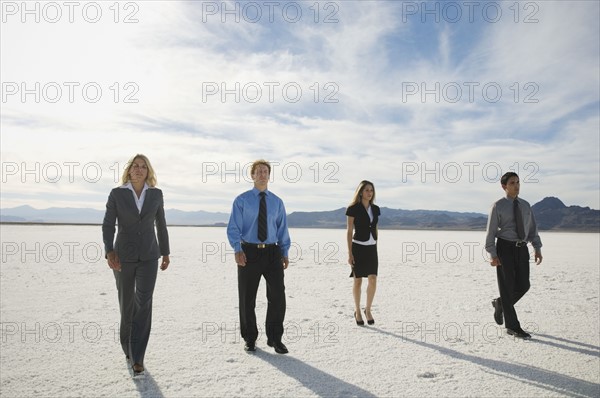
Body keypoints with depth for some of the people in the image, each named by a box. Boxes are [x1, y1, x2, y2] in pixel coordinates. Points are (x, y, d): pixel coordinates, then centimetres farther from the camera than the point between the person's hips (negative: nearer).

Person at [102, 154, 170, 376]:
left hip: (148, 256, 1)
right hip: (123, 255, 0)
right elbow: (108, 225, -8)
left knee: (143, 304, -11)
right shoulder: (117, 193, -2)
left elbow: (160, 224, 10)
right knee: (127, 304, 10)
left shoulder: (156, 194, 3)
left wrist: (165, 252, 12)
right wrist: (109, 252, -22)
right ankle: (128, 346, 35)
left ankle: (137, 358, -6)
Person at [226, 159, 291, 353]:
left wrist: (285, 252, 1)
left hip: (272, 252, 2)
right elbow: (233, 228, -5)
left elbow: (282, 229, 11)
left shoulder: (277, 201, 9)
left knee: (278, 295, -2)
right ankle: (250, 338, 25)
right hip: (249, 252, -2)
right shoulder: (241, 200, 0)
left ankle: (275, 338, 16)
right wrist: (237, 250, -20)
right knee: (247, 299, 7)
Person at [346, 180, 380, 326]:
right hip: (358, 247, -4)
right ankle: (357, 311, 20)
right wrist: (349, 253, -10)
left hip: (372, 248, 4)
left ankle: (368, 310, 14)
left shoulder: (375, 209, 9)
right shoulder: (353, 209, -6)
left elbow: (375, 229, 15)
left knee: (373, 280, -4)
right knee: (358, 281, 4)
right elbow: (349, 232, -6)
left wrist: (376, 248, 13)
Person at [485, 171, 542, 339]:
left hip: (522, 249, 5)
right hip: (505, 248, -5)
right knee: (507, 287, -1)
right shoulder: (498, 206, -4)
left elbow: (532, 229, 13)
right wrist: (493, 255, -13)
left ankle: (500, 303, 32)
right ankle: (512, 327, 8)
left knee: (523, 286, 3)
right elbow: (491, 231, -6)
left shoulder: (525, 205, 11)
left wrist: (538, 249, 1)